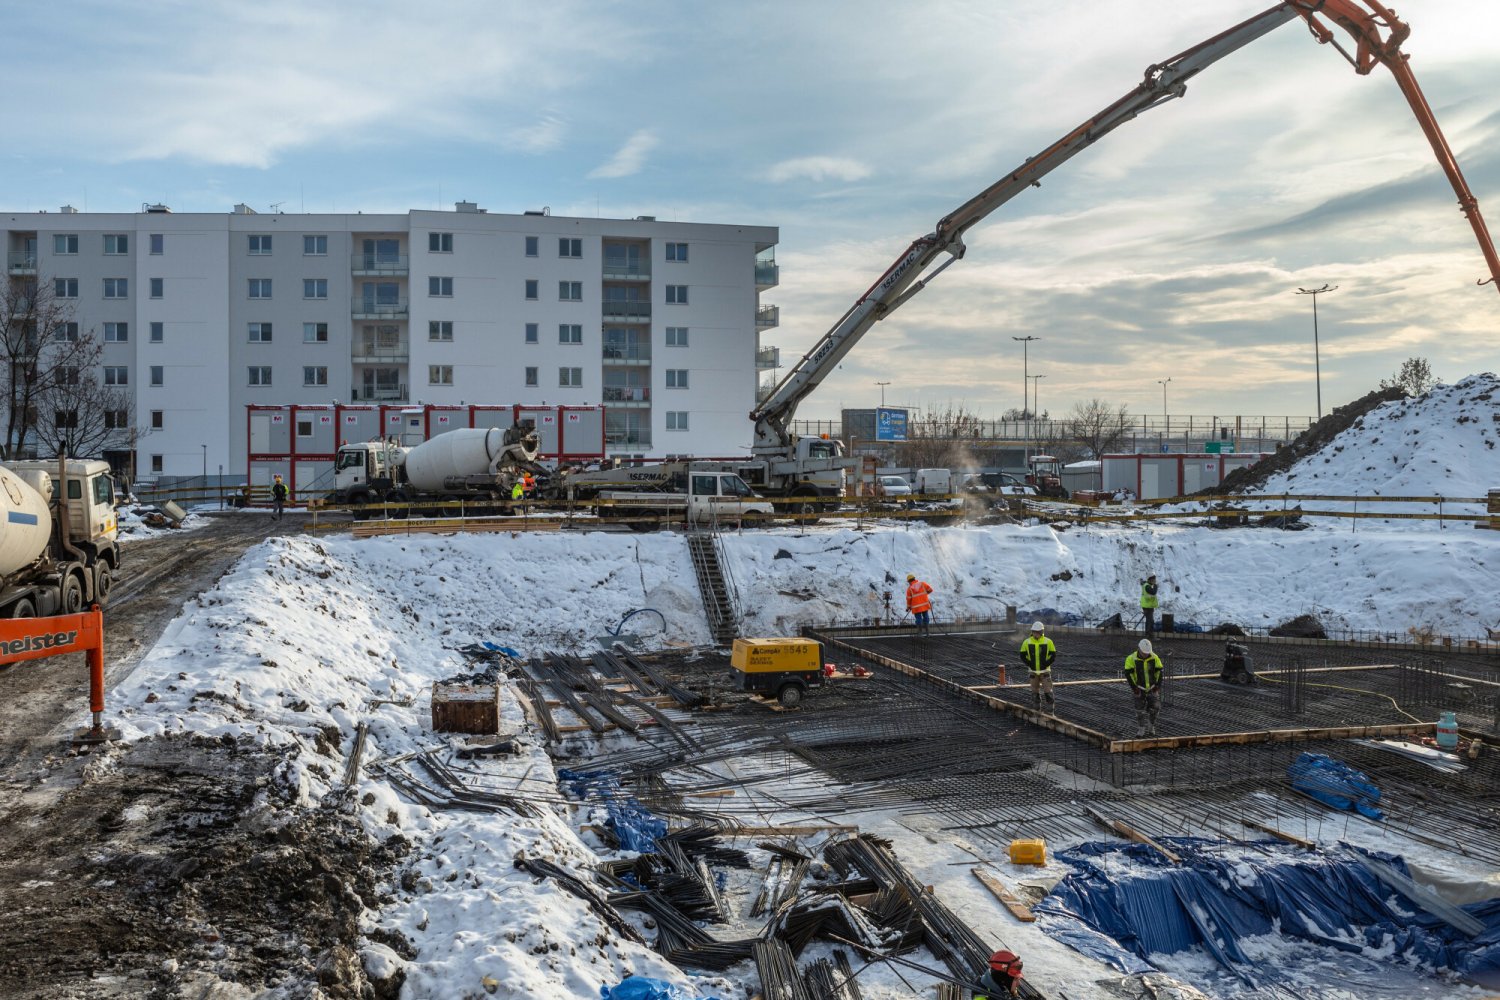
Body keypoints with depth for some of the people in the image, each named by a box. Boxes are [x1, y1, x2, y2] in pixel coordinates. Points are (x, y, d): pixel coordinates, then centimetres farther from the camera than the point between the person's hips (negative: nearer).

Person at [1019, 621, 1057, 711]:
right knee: (1035, 689, 8)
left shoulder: (1048, 642, -7)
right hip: (1033, 671, 1)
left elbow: (1053, 655, -1)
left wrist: (1046, 664, -11)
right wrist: (1029, 664, -9)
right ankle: (1036, 704, 18)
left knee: (1047, 688, -3)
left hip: (1045, 670, -1)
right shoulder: (1027, 642, -4)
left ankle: (1050, 705, 6)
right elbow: (1022, 655, 2)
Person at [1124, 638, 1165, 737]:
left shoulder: (1154, 657, -8)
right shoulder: (1131, 659, -15)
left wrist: (1158, 686, -7)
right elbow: (1128, 673, -13)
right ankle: (1140, 730, 8)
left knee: (1154, 709, 1)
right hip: (1139, 689, -2)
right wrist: (1134, 688, -14)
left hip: (1152, 688, 2)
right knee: (1140, 711, 0)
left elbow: (1160, 671, 0)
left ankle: (1151, 728, 18)